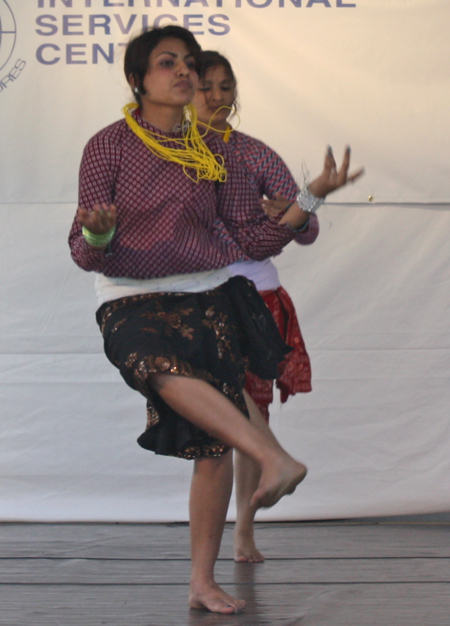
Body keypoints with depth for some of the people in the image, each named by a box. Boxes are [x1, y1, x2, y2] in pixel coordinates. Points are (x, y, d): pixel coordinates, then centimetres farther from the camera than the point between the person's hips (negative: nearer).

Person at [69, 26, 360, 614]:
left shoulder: (216, 153, 11)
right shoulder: (110, 146, 0)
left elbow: (253, 240, 8)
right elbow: (84, 250, -3)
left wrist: (309, 203, -4)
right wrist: (99, 238, -26)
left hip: (211, 299, 3)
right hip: (135, 301, -3)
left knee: (214, 443, -4)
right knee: (166, 369, -38)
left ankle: (203, 581, 4)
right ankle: (276, 457, -47)